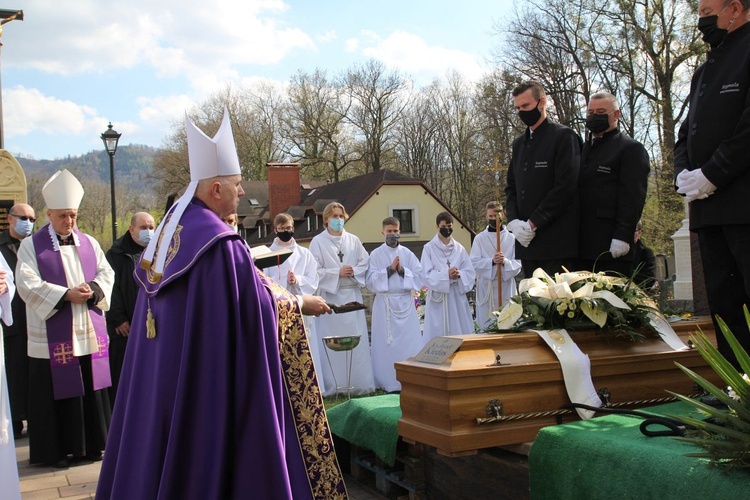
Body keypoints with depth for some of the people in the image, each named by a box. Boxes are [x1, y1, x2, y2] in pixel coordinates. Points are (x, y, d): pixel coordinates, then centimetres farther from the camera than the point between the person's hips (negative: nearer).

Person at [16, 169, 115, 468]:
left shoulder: (89, 243, 13)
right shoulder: (31, 246, 0)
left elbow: (107, 274, 8)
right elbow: (28, 285, -11)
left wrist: (92, 290, -13)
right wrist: (66, 294, -19)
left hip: (90, 334, 4)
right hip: (53, 336, -4)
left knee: (90, 390, 7)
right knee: (57, 392, 0)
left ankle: (89, 444, 19)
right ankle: (53, 451, 11)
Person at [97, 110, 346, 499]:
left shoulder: (167, 231, 6)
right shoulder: (220, 242, -20)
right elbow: (259, 303, -14)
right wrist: (300, 304, 3)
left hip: (164, 375, 8)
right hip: (211, 377, -8)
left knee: (170, 445, 16)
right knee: (210, 448, 3)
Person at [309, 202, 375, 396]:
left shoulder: (353, 240, 10)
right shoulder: (318, 242, 1)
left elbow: (365, 263, 8)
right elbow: (315, 270, -6)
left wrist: (354, 271, -10)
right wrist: (337, 273, -13)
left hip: (352, 296, 3)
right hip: (329, 296, -3)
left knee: (356, 340, 3)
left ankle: (358, 383, 10)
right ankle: (333, 385, 2)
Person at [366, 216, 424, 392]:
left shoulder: (407, 254, 8)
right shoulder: (376, 254, 3)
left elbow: (419, 277, 4)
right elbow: (371, 280, -4)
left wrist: (402, 270, -10)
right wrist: (389, 269, -13)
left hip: (405, 303, 2)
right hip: (384, 304, -2)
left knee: (410, 342, -1)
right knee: (387, 344, -1)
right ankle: (390, 382, 4)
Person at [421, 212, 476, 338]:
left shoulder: (459, 248, 9)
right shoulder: (429, 248, 0)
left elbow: (471, 273, 5)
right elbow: (427, 275, -8)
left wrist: (459, 275, -16)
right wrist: (446, 274, -21)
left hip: (457, 297, 3)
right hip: (438, 298, -3)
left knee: (460, 331, 2)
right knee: (438, 333, -4)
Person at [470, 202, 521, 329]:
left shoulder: (511, 238, 7)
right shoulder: (479, 239, 7)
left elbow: (518, 264, 2)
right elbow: (474, 263, -1)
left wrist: (505, 261, -18)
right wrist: (492, 261, -17)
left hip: (506, 287, 0)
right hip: (486, 289, 0)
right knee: (486, 325, -2)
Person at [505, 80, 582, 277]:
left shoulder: (563, 136, -3)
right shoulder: (519, 143, 19)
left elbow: (566, 186, -12)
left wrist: (533, 223, -14)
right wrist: (514, 221, -2)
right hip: (527, 239, 7)